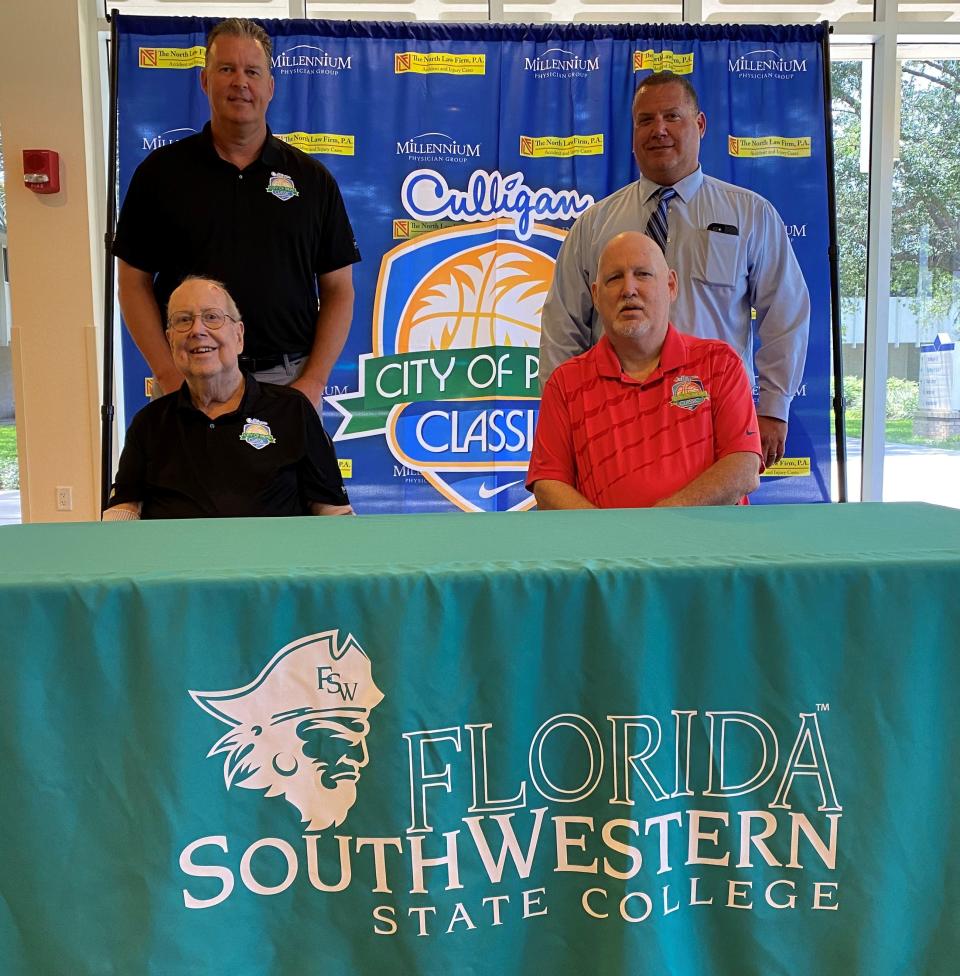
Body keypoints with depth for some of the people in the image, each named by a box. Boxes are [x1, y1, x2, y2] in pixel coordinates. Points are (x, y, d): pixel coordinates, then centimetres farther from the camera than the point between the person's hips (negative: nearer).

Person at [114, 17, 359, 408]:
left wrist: (314, 381, -7)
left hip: (289, 378, 1)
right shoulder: (161, 171, 4)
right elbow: (135, 282, 4)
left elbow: (338, 289, 4)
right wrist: (168, 375, -7)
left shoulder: (312, 178, 5)